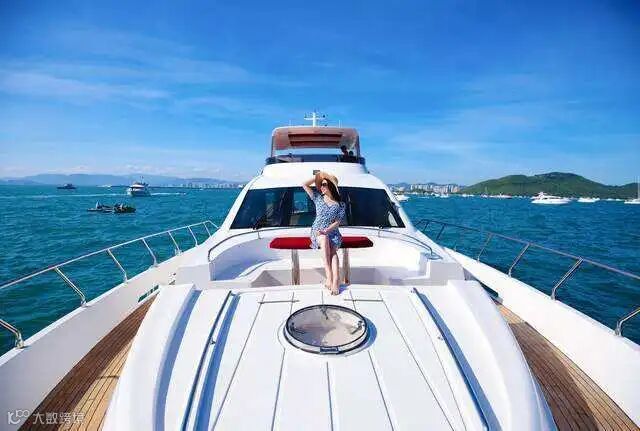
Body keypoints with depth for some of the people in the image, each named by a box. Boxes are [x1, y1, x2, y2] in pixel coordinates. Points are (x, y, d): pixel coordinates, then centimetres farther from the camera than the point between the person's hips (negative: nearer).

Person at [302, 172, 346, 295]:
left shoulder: (340, 204, 5)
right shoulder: (318, 198, 10)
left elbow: (337, 222, -2)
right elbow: (304, 185, 6)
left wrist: (326, 230, -17)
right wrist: (318, 176, 8)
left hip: (332, 232, 0)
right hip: (317, 231, 0)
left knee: (333, 251, -29)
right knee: (324, 240, -35)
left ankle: (336, 280, -42)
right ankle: (329, 277, -43)